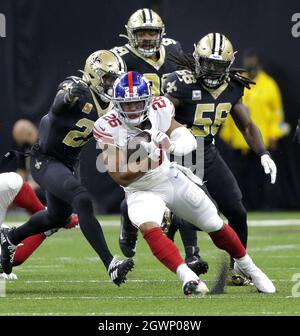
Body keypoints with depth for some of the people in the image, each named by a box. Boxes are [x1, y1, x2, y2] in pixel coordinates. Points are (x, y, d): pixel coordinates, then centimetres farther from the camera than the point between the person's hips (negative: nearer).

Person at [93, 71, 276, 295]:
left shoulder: (158, 110, -16)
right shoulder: (108, 127, -23)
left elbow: (189, 140, -17)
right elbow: (120, 176, -24)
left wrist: (171, 145, -39)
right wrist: (149, 160, -39)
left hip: (172, 178, 3)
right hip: (141, 191, -3)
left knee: (215, 226, 9)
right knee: (148, 227, -33)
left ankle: (246, 266, 35)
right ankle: (188, 278, -36)